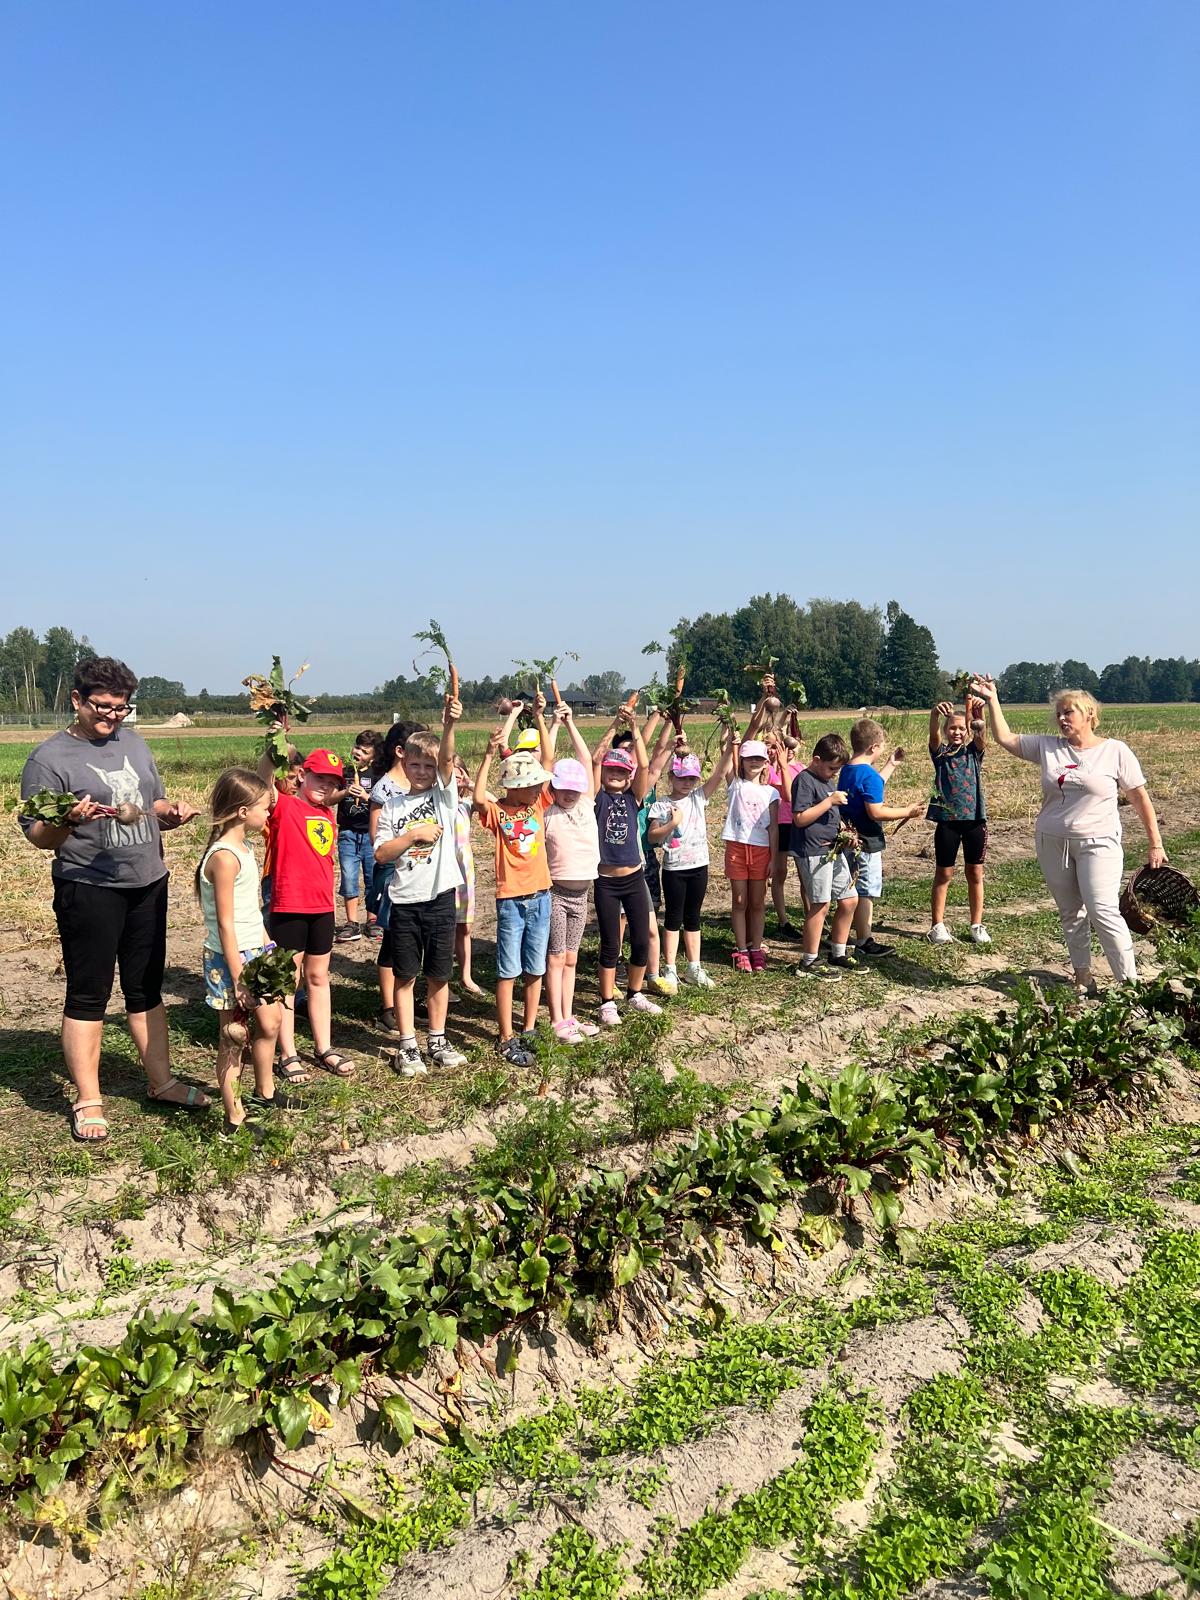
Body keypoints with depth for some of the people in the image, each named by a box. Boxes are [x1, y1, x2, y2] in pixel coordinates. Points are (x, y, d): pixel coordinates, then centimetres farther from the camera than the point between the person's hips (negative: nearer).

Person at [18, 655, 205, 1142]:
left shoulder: (133, 743, 11)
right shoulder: (49, 758, -8)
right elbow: (37, 836, -10)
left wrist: (172, 812, -2)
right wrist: (68, 821, -30)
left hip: (148, 884, 6)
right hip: (89, 891, -6)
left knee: (146, 989, 15)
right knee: (87, 996, 2)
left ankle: (161, 1081, 27)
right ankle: (88, 1102, 11)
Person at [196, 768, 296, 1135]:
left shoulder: (243, 849, 8)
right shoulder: (225, 857, -22)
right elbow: (225, 924, -22)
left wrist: (267, 946, 18)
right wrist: (238, 978, -21)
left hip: (255, 952, 9)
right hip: (230, 959, -9)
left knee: (270, 1021, 20)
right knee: (233, 1038, 2)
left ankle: (265, 1093, 39)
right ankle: (233, 1120, 14)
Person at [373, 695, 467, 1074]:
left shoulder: (444, 794, 1)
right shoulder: (393, 806, 4)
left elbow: (446, 760, -18)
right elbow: (381, 854, -1)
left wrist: (449, 725, -35)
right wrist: (413, 835, -13)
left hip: (440, 897, 0)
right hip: (404, 900, 0)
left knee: (438, 975, 10)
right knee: (406, 975, 7)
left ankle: (437, 1040, 25)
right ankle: (407, 1046, 17)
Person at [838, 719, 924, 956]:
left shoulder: (846, 770, 8)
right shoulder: (868, 774, -21)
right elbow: (875, 812, -25)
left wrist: (890, 765, 29)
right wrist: (907, 812, -15)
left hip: (852, 839, 9)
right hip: (867, 842, -9)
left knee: (859, 890, 18)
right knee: (866, 893, -1)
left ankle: (862, 937, 28)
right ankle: (864, 943, 6)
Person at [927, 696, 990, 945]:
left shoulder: (974, 751, 6)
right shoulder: (940, 752, 2)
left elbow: (980, 732, -14)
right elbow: (933, 733, -19)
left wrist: (978, 713, -37)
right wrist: (936, 713, -41)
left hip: (974, 819, 2)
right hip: (947, 820, -1)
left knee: (975, 873, 8)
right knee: (943, 873, 5)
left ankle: (977, 924, 18)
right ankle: (937, 925, 13)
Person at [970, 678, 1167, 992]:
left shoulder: (1115, 751, -3)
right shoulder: (1048, 747, 6)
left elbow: (1140, 798, 0)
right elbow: (1005, 738, 10)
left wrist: (1155, 844, 0)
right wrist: (992, 700, 2)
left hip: (1098, 844, -4)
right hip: (1052, 844, 4)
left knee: (1103, 913, -15)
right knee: (1070, 915, 10)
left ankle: (1130, 982, -8)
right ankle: (1083, 977, 20)